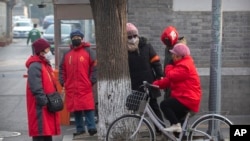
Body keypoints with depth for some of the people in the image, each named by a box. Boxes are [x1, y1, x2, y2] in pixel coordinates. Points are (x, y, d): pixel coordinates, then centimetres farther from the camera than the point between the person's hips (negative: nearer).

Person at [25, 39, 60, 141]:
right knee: (40, 131, -7)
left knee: (48, 130, 15)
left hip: (48, 105, 10)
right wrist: (44, 102, -21)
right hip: (40, 106, -10)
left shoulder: (46, 64, 16)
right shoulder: (35, 66, -17)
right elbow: (36, 88, -24)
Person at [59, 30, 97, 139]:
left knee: (88, 108, -8)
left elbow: (95, 67, -1)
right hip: (71, 88, 4)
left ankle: (92, 128, -4)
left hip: (85, 88, -4)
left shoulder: (89, 52, 2)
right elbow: (62, 69, 17)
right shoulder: (67, 54, 14)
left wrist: (92, 81, -7)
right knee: (76, 109, 7)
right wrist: (62, 82, 6)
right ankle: (80, 130, 15)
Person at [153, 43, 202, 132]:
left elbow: (171, 76, -24)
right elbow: (168, 80, 13)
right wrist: (156, 84, 1)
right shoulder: (181, 64, 19)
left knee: (164, 104, -19)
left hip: (187, 99, -11)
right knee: (176, 117, 20)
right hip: (186, 98, 11)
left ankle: (176, 125, -19)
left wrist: (169, 67, -2)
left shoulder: (184, 66, -15)